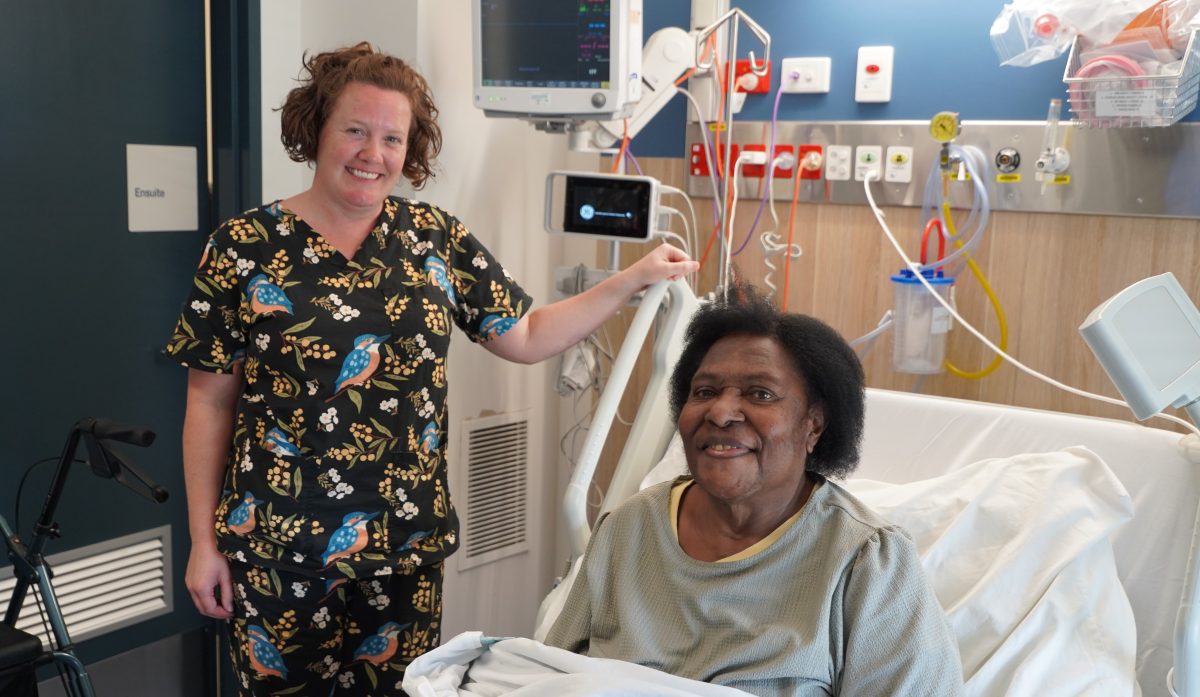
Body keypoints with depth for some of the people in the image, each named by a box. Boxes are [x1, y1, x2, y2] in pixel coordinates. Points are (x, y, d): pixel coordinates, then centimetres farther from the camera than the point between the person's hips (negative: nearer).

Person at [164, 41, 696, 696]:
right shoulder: (243, 247, -6)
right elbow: (210, 401, -2)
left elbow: (525, 338, 6)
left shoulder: (435, 237, 1)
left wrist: (635, 278, 0)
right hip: (274, 548, -2)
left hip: (404, 545, 2)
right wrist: (202, 540, -1)